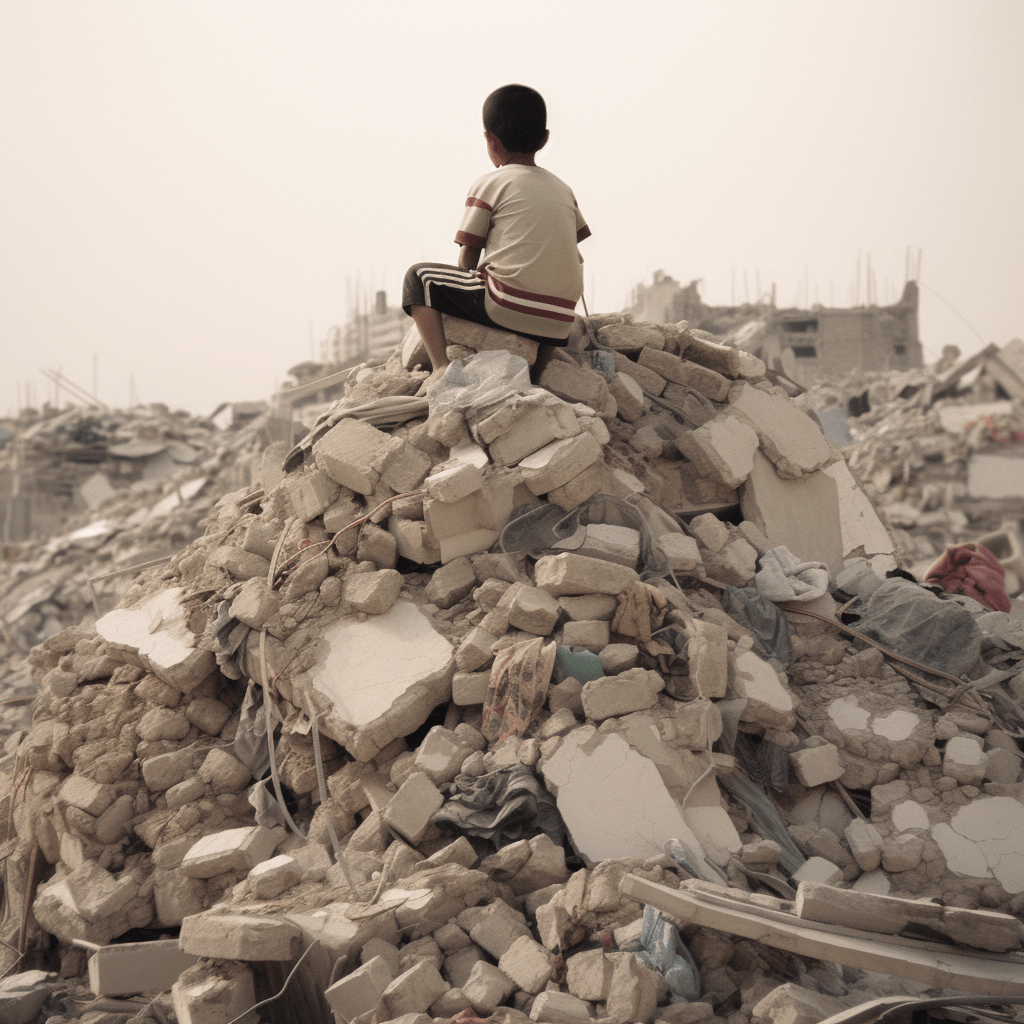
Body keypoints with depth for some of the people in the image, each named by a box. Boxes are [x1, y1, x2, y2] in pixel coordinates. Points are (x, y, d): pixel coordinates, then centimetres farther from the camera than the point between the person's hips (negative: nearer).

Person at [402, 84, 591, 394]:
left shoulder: (488, 184, 5)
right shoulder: (563, 189, 20)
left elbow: (467, 260, 4)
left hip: (507, 308, -6)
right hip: (558, 325, 6)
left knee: (418, 276, 12)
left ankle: (441, 366, -2)